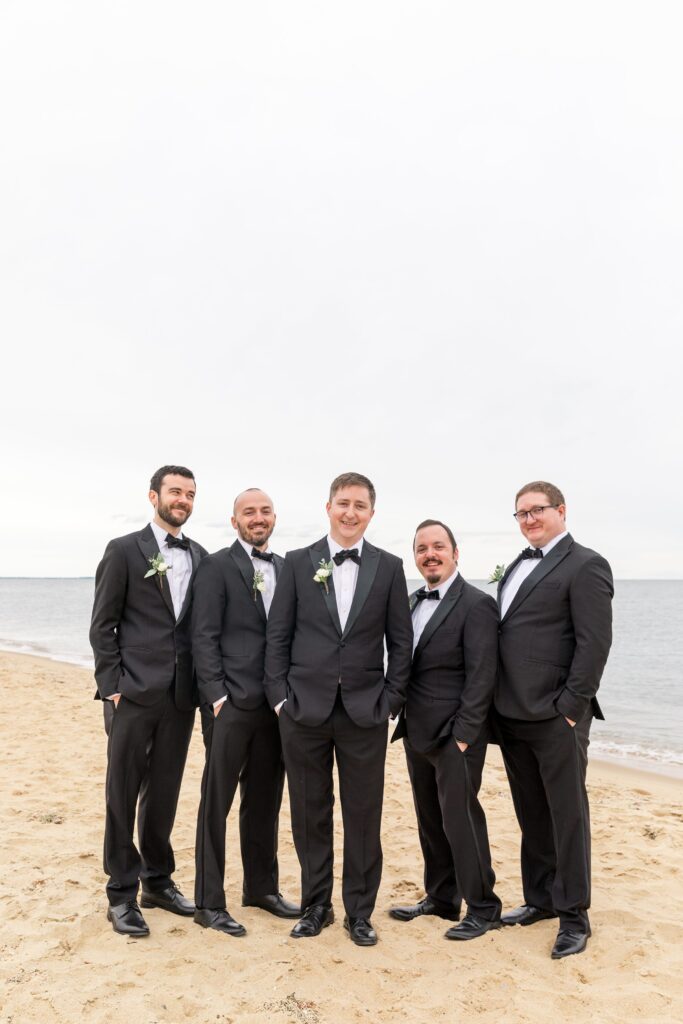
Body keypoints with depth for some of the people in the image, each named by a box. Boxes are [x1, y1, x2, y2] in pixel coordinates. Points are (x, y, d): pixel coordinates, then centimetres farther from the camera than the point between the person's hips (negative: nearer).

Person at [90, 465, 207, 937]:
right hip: (134, 692, -4)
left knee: (164, 792, 15)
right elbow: (102, 625, -5)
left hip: (181, 694, 4)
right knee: (124, 793, 6)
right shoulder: (124, 550, -3)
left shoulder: (200, 557, 10)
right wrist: (112, 685, -10)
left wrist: (203, 684, 5)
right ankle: (122, 893, 19)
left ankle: (158, 880, 30)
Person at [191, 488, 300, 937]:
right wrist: (217, 695, -14)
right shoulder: (217, 566, -4)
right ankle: (209, 902, 16)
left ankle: (262, 887, 31)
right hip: (231, 702, -5)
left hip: (275, 702, 6)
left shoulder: (286, 568, 12)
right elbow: (204, 636, -9)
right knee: (217, 802, 4)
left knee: (265, 801, 16)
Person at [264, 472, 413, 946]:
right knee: (310, 813, 11)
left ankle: (360, 912, 27)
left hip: (365, 711, 0)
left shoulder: (389, 567, 3)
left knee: (364, 817, 8)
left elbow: (400, 641, 5)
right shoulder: (297, 563, 2)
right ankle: (315, 906, 30)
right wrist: (280, 694, -2)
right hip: (305, 708, 0)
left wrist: (391, 700, 0)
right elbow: (278, 635, 3)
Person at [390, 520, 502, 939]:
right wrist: (404, 719, 9)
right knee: (430, 820, 17)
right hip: (418, 732, 8)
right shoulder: (413, 602, 12)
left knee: (460, 818, 0)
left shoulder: (476, 604, -12)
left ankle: (483, 908, 17)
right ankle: (441, 898, 32)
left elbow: (481, 677, -16)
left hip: (454, 735, -8)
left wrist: (463, 735, -17)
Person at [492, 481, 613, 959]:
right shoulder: (519, 565, 15)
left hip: (556, 717, -7)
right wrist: (498, 703, 12)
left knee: (567, 815, 5)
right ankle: (540, 899, 32)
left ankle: (574, 915, 20)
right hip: (512, 715, 8)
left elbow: (595, 643, -15)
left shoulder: (585, 565, -9)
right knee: (532, 816, 18)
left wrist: (570, 708, -17)